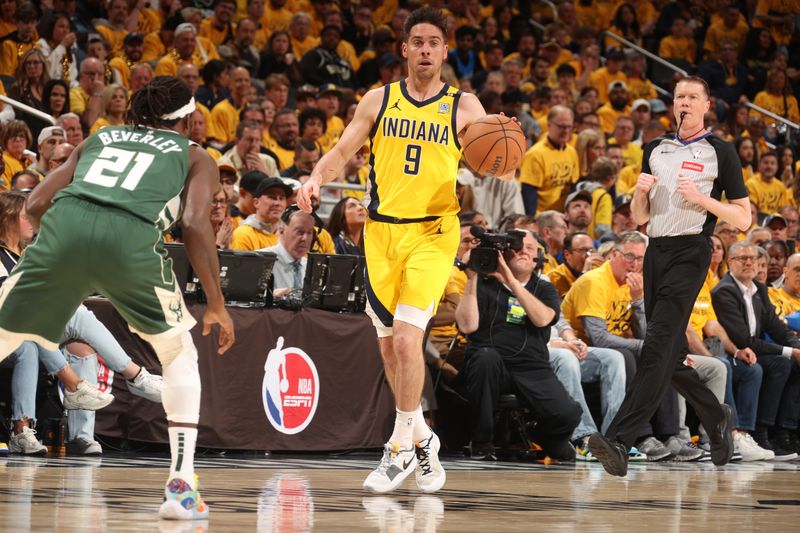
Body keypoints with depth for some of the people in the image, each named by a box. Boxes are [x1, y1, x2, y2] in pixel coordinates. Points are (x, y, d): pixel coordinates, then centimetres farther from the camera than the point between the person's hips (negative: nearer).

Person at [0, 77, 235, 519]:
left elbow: (36, 205, 24)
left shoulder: (98, 139, 35)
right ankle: (181, 487, 12)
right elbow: (194, 225, 7)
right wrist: (217, 306, 13)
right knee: (180, 356, 22)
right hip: (131, 237, -2)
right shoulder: (195, 158, 26)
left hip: (64, 222, 2)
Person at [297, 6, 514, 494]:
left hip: (433, 233, -3)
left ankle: (402, 448, -5)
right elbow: (344, 151, 6)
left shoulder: (464, 106, 2)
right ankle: (421, 436, 28)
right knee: (389, 343, 9)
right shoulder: (378, 101, 8)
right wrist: (317, 178, -14)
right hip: (382, 231, 3)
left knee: (407, 336, -17)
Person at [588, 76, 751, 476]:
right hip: (656, 251, 7)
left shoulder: (719, 152, 2)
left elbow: (743, 219, 0)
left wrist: (701, 198, -13)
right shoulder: (656, 150, 17)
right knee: (671, 353, 9)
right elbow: (639, 218, 19)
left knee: (657, 346, -17)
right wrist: (640, 191, -2)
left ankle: (619, 441, -27)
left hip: (690, 251, -7)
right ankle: (717, 419, 30)